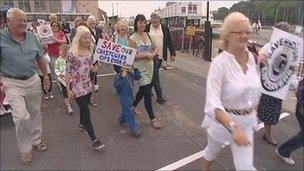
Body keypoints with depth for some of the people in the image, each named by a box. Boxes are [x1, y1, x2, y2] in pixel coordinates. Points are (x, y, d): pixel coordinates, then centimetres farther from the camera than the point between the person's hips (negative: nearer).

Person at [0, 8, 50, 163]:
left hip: (33, 80, 4)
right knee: (22, 117, -11)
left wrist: (46, 76, 13)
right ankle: (25, 149, 13)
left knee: (35, 113, 15)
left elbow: (40, 59, 12)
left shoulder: (31, 37, 4)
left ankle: (36, 140, 37)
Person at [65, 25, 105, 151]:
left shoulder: (90, 51, 1)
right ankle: (94, 140, -1)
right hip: (77, 87, -6)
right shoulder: (72, 54, -16)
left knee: (84, 107, 22)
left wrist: (95, 67, -8)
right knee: (86, 111, -6)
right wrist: (68, 89, -11)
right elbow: (68, 72, -12)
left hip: (87, 85, 6)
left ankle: (82, 125, 49)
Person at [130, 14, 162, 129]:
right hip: (140, 67, -6)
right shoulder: (133, 38, -9)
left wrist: (152, 54, -10)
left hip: (149, 66, 6)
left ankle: (134, 105, 45)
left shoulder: (148, 35, 6)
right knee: (147, 92, -6)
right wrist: (147, 54, -16)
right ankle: (152, 119, 3)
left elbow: (155, 49, 11)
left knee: (143, 89, 19)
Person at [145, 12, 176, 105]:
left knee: (154, 74, 13)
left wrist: (172, 53, 5)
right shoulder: (147, 28, 0)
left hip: (160, 55, 3)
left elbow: (169, 41, 8)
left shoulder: (164, 28, 5)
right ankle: (159, 96, 1)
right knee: (155, 75, -4)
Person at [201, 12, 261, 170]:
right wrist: (233, 127, -44)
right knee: (212, 152, 24)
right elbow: (212, 102, -33)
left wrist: (253, 111, 17)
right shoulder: (219, 62, -24)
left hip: (246, 122, 4)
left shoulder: (251, 57, -6)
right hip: (222, 119, -4)